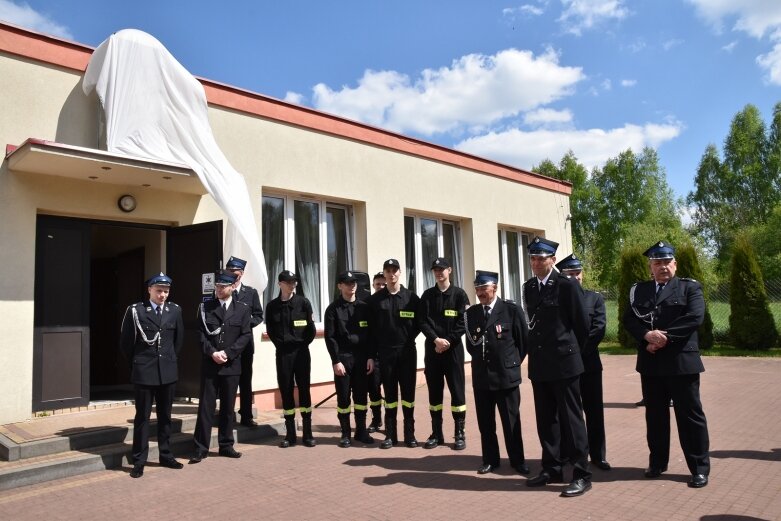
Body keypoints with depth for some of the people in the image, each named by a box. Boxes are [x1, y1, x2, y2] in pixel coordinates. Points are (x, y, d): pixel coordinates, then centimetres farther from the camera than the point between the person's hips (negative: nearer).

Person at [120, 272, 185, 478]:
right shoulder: (135, 310, -7)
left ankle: (166, 456, 24)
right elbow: (125, 341, 1)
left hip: (168, 371, 3)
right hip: (144, 372, -3)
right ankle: (139, 461, 13)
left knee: (165, 416, 13)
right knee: (142, 417, 4)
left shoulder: (175, 310, 3)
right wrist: (136, 362, 6)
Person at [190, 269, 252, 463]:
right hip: (209, 365, 0)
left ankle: (226, 445, 20)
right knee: (206, 407, 2)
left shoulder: (242, 309, 4)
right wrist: (212, 353, -14)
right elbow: (201, 333, 0)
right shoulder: (205, 307, 5)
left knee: (228, 407, 9)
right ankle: (201, 448, 9)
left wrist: (227, 353, -12)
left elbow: (246, 335, -2)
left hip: (232, 365, 1)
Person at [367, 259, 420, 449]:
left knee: (408, 392, 5)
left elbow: (419, 323, 6)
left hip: (407, 352, 0)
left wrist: (409, 337, -5)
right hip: (385, 353, 0)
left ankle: (410, 434, 15)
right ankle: (390, 435, 15)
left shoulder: (411, 297, 2)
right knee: (390, 394, 7)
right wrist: (372, 354, -2)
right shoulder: (375, 299, 2)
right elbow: (371, 328, 1)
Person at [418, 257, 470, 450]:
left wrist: (448, 341, -12)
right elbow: (422, 321, 0)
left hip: (453, 348, -2)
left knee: (457, 391, 0)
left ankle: (459, 433, 9)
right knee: (434, 391, 7)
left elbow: (463, 323, -5)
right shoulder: (427, 295, 7)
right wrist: (436, 339, -14)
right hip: (432, 349, 2)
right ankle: (436, 433, 15)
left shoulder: (459, 294, 2)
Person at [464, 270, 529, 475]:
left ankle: (517, 460, 22)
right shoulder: (471, 313, 6)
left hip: (506, 376, -3)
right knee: (485, 423, 10)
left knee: (511, 422, 7)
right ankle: (490, 460, 24)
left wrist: (512, 363, 4)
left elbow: (524, 341, 0)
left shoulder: (511, 310, -6)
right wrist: (480, 361, 9)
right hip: (481, 376, 4)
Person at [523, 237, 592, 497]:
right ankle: (552, 468, 26)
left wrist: (572, 352, 6)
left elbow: (582, 324, -4)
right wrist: (536, 351, 13)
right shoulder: (529, 287, 10)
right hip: (539, 363, 6)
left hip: (564, 362, -6)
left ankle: (581, 474, 11)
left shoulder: (567, 285, -9)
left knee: (571, 419, 1)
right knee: (546, 420, 13)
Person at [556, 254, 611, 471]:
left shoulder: (595, 298, 6)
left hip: (589, 362, 1)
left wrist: (578, 350, -12)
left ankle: (598, 455, 17)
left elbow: (599, 329, -4)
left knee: (594, 411, 7)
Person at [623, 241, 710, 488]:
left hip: (682, 362, -3)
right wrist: (647, 335, -18)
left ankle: (700, 467, 14)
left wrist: (665, 337, -17)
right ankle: (657, 462, 24)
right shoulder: (639, 290, 12)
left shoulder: (690, 287, 3)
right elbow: (629, 319, 1)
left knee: (690, 415, 3)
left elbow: (695, 316, -12)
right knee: (655, 415, 11)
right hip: (651, 363, 3)